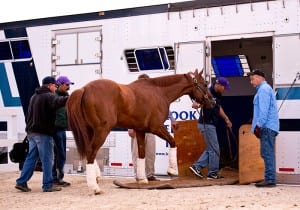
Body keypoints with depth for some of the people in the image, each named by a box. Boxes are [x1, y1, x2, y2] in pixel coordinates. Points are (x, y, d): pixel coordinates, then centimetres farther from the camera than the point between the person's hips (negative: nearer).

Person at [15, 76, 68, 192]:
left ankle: (21, 182, 10)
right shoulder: (48, 96, -10)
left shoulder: (34, 96, 19)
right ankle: (48, 185, 1)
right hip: (43, 133, -9)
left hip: (31, 132, 9)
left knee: (31, 158, 13)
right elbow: (58, 102, -33)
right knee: (47, 159, -2)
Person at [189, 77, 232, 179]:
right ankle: (212, 173, 7)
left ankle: (197, 166, 15)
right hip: (206, 124, -10)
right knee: (214, 149, -3)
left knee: (210, 149, 15)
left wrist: (226, 119, 27)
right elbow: (195, 104, -27)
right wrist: (196, 105, -50)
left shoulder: (218, 95, 9)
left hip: (211, 124, 10)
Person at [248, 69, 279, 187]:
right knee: (267, 154, 10)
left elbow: (264, 109, -16)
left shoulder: (263, 89, -7)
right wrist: (256, 123, 20)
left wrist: (258, 125, -18)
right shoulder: (265, 89, 24)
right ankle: (270, 179, 12)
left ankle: (270, 179, -13)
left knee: (267, 153, -11)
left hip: (267, 127, -10)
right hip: (269, 127, 10)